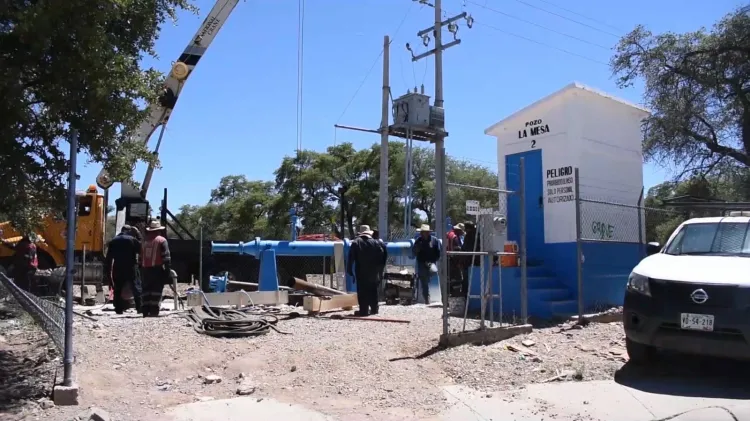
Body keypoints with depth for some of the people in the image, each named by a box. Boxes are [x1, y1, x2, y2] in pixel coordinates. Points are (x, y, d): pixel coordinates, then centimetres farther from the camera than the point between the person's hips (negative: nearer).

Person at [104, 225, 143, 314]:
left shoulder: (113, 241, 10)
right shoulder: (133, 240, -2)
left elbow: (108, 258, 11)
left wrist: (107, 272, 14)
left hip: (117, 269, 3)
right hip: (131, 269, -3)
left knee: (118, 289, 8)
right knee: (136, 288, 0)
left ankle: (119, 309, 6)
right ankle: (140, 307, -6)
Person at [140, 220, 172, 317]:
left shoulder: (145, 241, 15)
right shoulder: (162, 240, -3)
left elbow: (141, 257, 17)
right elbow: (166, 256, -12)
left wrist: (141, 271, 21)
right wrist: (168, 269, -10)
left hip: (145, 269, 5)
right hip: (157, 269, -5)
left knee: (146, 291, 9)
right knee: (156, 291, -4)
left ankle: (145, 311, 8)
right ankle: (154, 311, -9)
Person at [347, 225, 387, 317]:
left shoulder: (356, 243, -3)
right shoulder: (377, 243, 4)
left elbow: (351, 258, -8)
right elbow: (384, 256, 4)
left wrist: (349, 270, -3)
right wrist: (380, 269, 11)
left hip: (361, 273, -3)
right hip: (374, 273, 3)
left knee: (362, 291, -1)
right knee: (373, 291, 14)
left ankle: (364, 310, -5)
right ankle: (374, 309, 18)